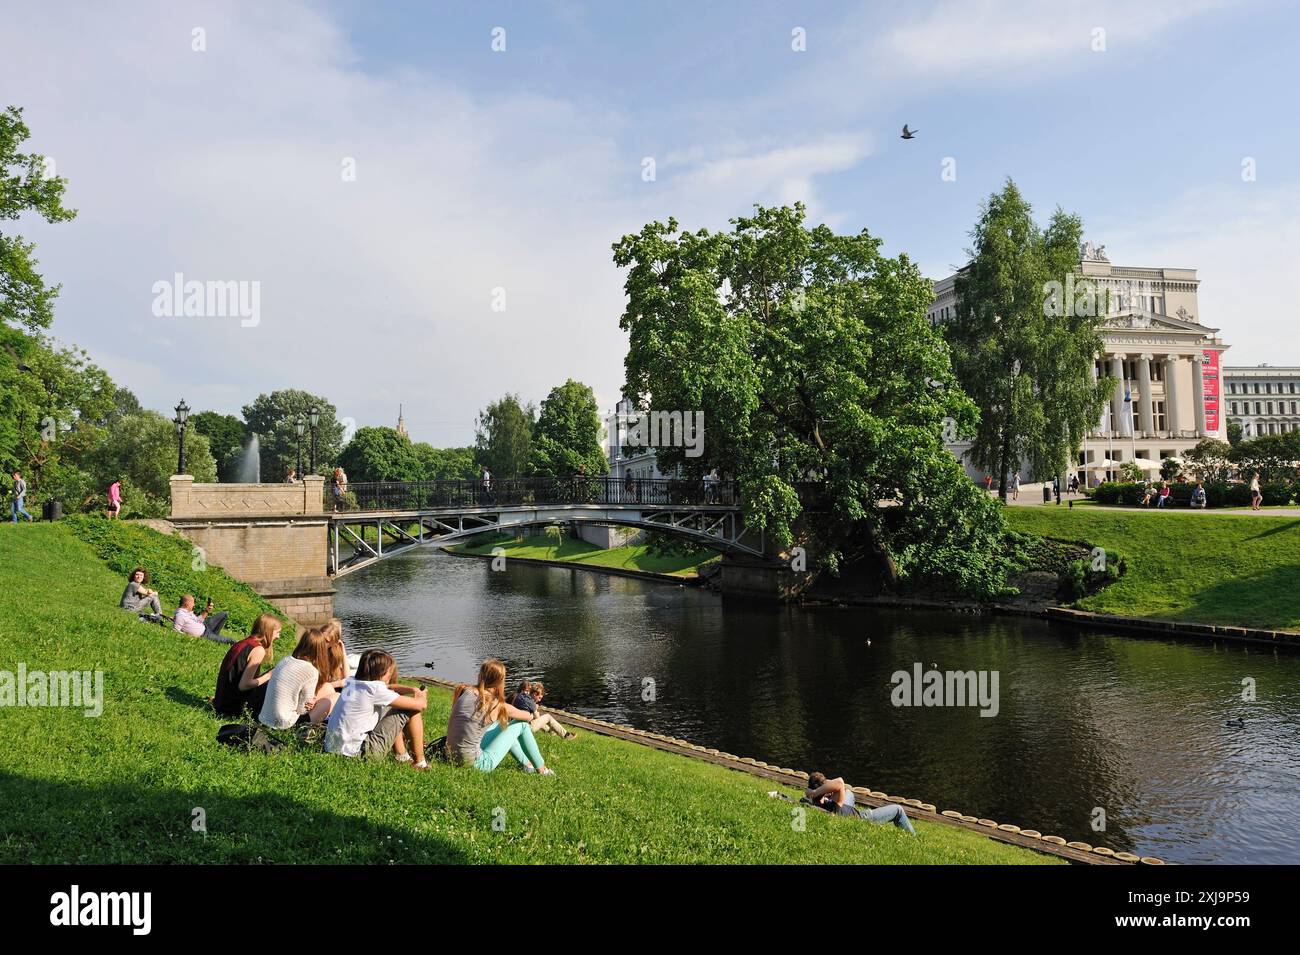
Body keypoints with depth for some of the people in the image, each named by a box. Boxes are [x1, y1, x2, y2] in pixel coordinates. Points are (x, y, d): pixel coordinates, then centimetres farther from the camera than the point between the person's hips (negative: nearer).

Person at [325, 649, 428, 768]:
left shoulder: (351, 682, 6)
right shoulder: (375, 690, -17)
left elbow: (388, 687, 22)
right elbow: (420, 705, -12)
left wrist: (412, 690, 8)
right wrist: (422, 697, 11)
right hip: (358, 752, -9)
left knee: (389, 709, 25)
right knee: (413, 710, -1)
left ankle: (402, 757, 29)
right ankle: (420, 763, 9)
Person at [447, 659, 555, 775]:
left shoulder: (465, 691, -2)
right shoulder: (497, 705, -13)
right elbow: (528, 716, 5)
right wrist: (531, 715, 31)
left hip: (453, 756, 7)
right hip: (475, 764, -6)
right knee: (522, 725, 7)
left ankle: (527, 764, 40)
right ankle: (541, 769, 24)